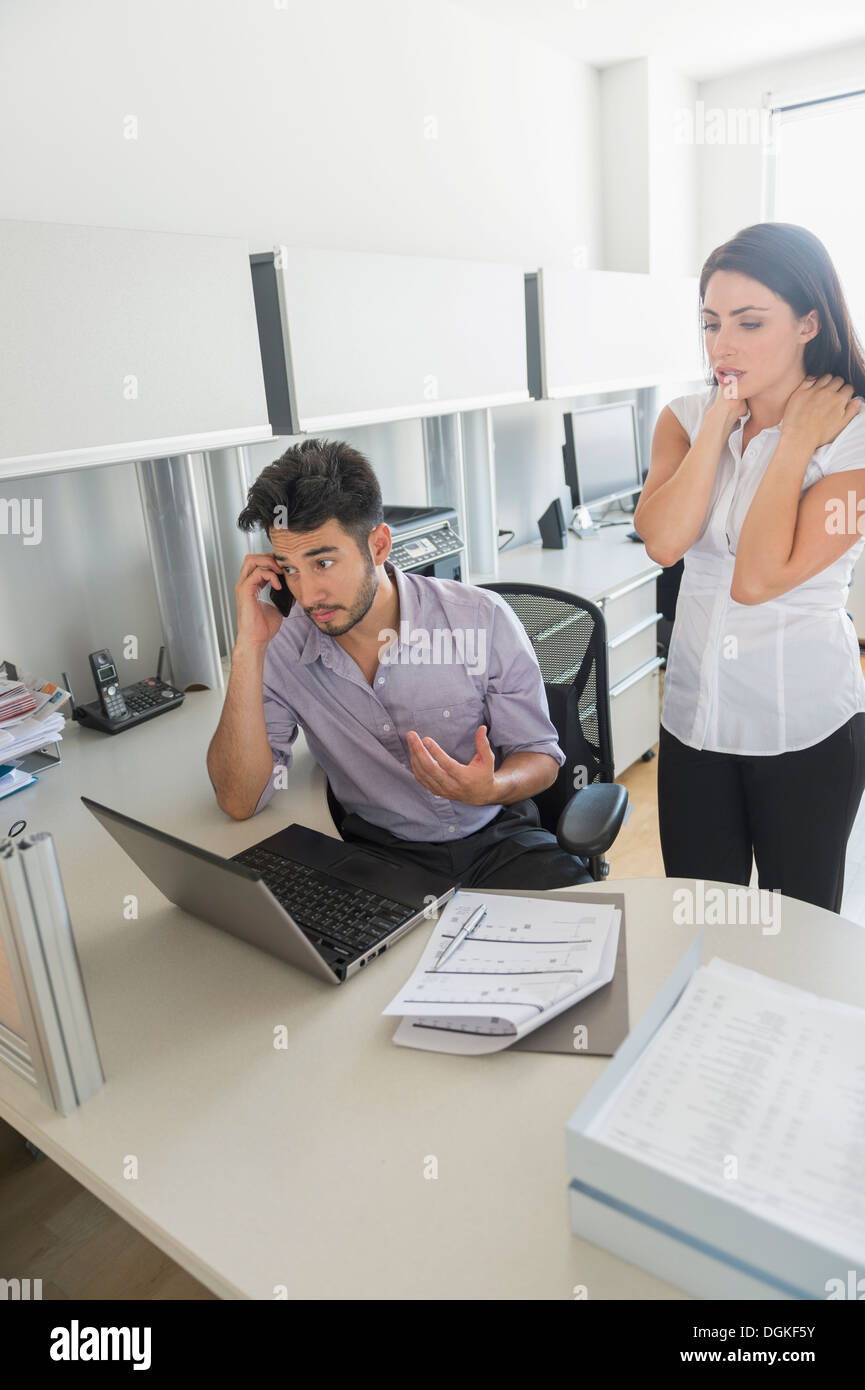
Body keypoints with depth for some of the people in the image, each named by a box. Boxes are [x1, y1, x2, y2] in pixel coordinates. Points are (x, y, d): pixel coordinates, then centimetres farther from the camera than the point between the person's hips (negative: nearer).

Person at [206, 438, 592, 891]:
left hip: (498, 837, 0)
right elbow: (240, 801, -14)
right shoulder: (284, 648, -8)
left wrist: (489, 789, -27)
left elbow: (540, 756, -2)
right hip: (381, 852, 1)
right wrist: (249, 648, -21)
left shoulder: (481, 620, -12)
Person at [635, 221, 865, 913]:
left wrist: (795, 441, -16)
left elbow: (760, 578, -24)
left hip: (806, 726, -3)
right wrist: (722, 419, -13)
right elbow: (663, 541, -17)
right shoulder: (687, 418, 2)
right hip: (696, 712, 4)